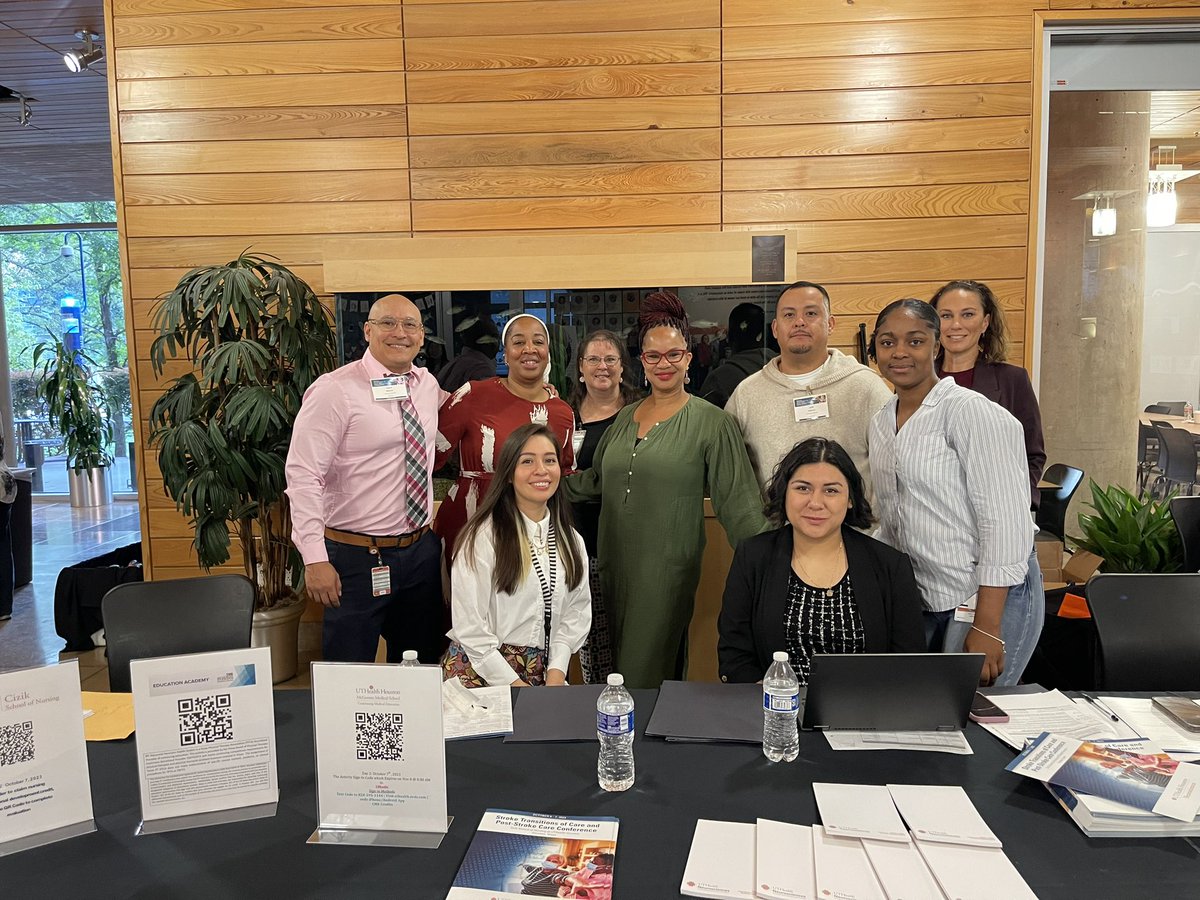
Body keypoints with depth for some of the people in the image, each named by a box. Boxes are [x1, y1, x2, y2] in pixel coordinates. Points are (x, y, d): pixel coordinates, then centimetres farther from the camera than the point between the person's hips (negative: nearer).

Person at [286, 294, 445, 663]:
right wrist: (315, 559, -21)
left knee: (420, 670, 18)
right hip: (357, 558, -6)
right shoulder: (334, 390, -12)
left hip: (421, 549, 6)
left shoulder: (428, 385, 7)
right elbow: (302, 475, -16)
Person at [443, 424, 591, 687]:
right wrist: (513, 685, -11)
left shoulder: (571, 540, 11)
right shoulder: (483, 537, -9)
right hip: (481, 670, -4)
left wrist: (556, 673, -5)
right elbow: (469, 624, -10)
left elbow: (577, 608, 8)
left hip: (544, 674, 5)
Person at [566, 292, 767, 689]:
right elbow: (595, 480, 20)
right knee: (622, 667, 13)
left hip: (668, 568, -5)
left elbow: (738, 504, -6)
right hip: (616, 565, 6)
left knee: (645, 678, -2)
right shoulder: (626, 417, 11)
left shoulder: (712, 423, -6)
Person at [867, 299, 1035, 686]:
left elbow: (1006, 520, -17)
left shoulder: (970, 412, -13)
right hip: (916, 603, 7)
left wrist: (987, 627, -20)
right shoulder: (880, 422, 9)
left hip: (985, 599, -6)